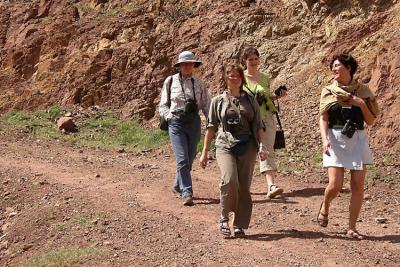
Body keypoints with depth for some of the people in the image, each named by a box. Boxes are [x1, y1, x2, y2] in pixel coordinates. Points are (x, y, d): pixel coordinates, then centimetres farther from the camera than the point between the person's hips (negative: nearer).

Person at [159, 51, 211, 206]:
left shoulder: (198, 83, 8)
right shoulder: (170, 81, 4)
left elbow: (206, 105, 7)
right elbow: (163, 105, 8)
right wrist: (169, 116, -11)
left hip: (194, 123, 3)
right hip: (176, 123, -3)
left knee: (189, 159, 11)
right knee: (182, 160, -12)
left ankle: (177, 186, 33)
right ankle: (187, 193, -12)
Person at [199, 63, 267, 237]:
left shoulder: (250, 100, 13)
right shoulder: (218, 101, 9)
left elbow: (258, 126, 12)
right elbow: (211, 127, 10)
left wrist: (261, 145, -2)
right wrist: (205, 151, 8)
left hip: (247, 147, 2)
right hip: (225, 146, -2)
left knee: (244, 187, -1)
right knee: (230, 181, -22)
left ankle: (240, 225, 10)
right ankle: (224, 218, -3)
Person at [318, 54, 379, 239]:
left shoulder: (362, 91, 7)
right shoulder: (328, 91, 5)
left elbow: (370, 121, 7)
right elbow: (323, 119, 0)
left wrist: (362, 104, -9)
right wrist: (325, 139, -15)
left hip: (357, 140, 1)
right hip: (335, 139, -1)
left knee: (358, 186, -3)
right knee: (335, 185, -11)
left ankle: (352, 228, 9)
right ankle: (324, 207, 22)